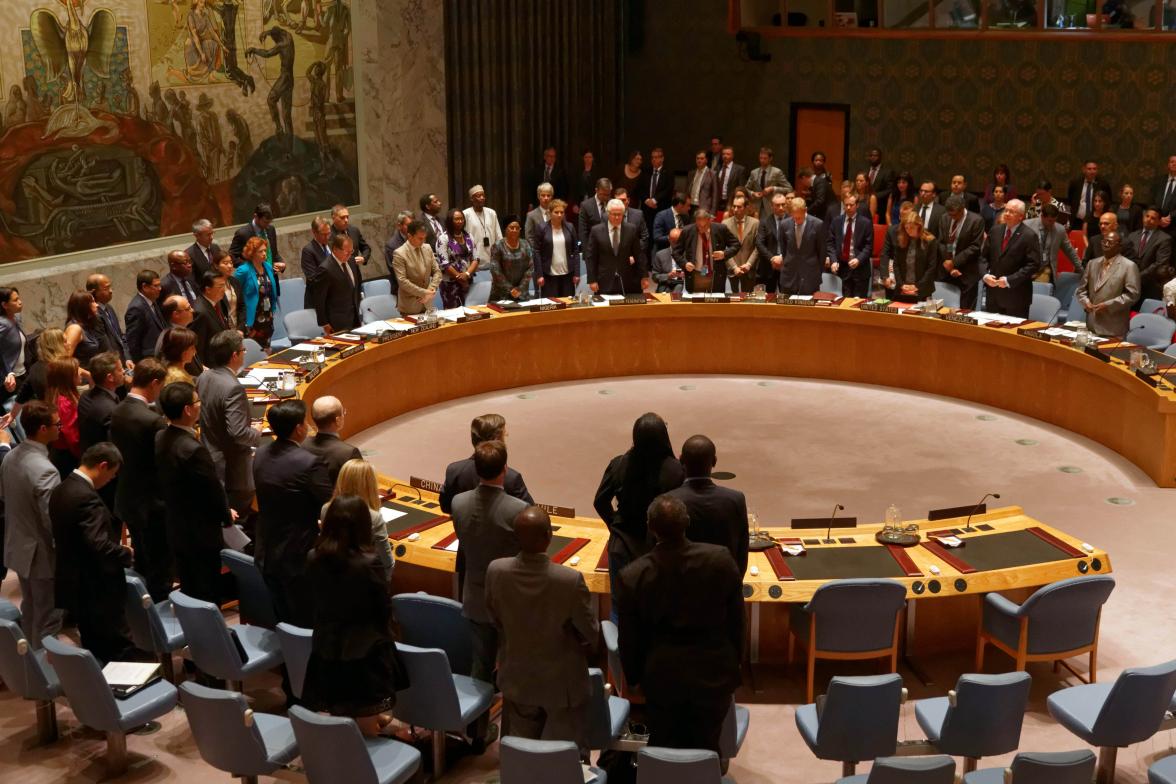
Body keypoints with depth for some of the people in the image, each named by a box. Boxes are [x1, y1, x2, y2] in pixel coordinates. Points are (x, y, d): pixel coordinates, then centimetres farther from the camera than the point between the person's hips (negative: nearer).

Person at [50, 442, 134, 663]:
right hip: (97, 590, -10)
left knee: (95, 654, 17)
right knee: (120, 653, -1)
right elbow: (100, 545, -30)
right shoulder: (86, 497, -24)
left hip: (74, 586, 10)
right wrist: (128, 555, -12)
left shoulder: (61, 489, 7)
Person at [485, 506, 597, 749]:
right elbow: (590, 632, -14)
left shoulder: (495, 570, -20)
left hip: (517, 678, 4)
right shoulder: (571, 580, -31)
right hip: (562, 682, -3)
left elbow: (494, 618, -1)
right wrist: (586, 644, 10)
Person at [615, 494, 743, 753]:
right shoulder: (721, 559, -16)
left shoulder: (633, 576, -18)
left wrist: (634, 677, 11)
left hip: (662, 677, 0)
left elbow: (629, 639, -6)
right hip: (714, 675, 1)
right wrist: (734, 663, 12)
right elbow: (736, 619, -3)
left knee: (663, 750, 19)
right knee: (705, 749, 16)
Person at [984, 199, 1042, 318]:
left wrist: (1009, 280, -18)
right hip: (993, 294, 5)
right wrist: (985, 275, -5)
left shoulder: (1029, 236, -8)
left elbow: (1033, 264, -13)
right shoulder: (995, 231, 11)